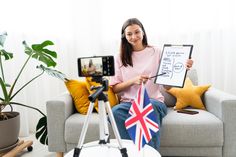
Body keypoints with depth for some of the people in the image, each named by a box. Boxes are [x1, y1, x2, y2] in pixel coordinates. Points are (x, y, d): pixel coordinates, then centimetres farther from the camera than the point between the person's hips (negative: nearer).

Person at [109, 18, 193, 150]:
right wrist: (133, 80, -11)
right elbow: (115, 88, 6)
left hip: (154, 101, -1)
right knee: (115, 112, -31)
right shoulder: (121, 58, 11)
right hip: (128, 102, 1)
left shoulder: (156, 52, 6)